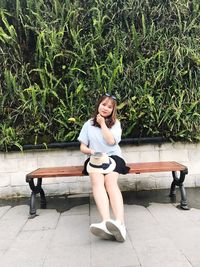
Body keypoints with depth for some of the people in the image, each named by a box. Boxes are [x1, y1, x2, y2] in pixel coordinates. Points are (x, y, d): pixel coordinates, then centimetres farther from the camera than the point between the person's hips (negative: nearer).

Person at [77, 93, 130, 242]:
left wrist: (102, 123, 1)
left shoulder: (115, 123, 12)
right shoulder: (89, 124, 15)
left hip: (113, 157, 0)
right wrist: (90, 151, -10)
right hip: (95, 158, 1)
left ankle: (120, 223, -52)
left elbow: (111, 141, -6)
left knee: (110, 181, -34)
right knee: (97, 180, -34)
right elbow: (82, 147, 12)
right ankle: (106, 222, -53)